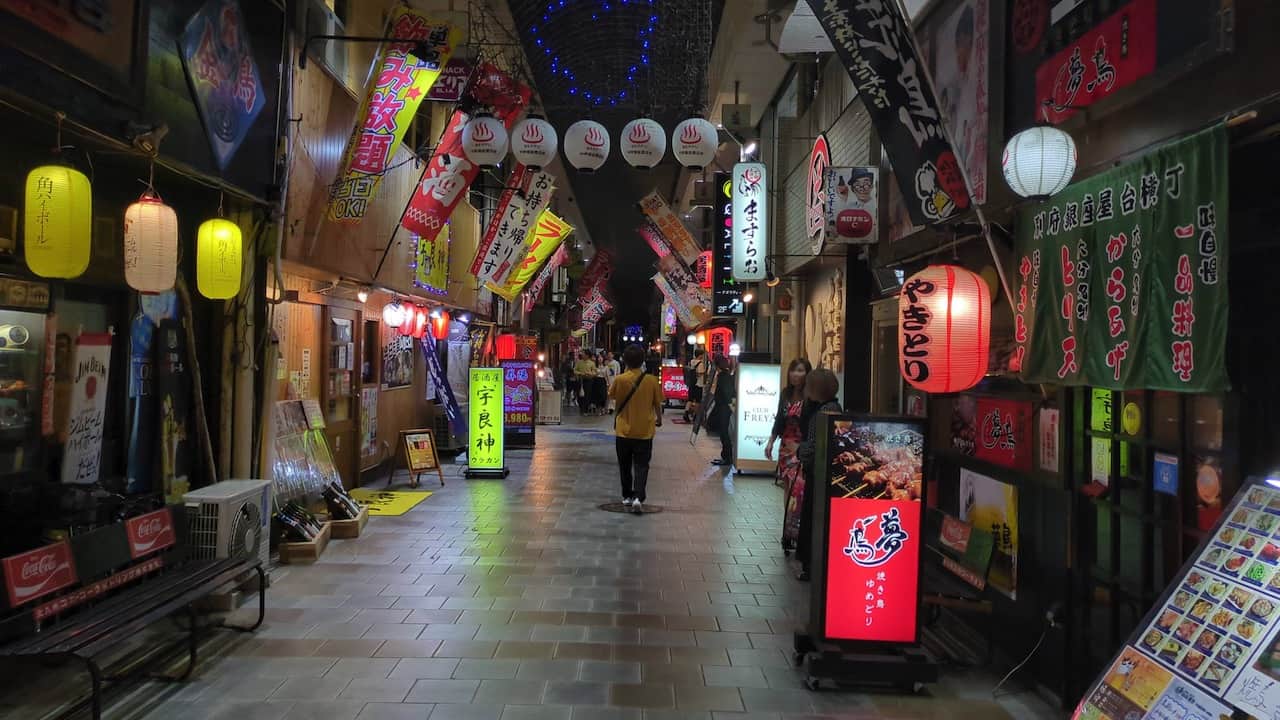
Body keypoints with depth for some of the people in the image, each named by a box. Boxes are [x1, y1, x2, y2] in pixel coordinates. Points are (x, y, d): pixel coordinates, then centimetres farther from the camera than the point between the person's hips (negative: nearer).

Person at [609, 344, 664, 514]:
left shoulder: (620, 380, -11)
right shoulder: (652, 380, -9)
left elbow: (612, 395, 9)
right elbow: (657, 403, 1)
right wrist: (659, 419, 21)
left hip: (624, 430, 1)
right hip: (644, 430, 0)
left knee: (625, 465, 17)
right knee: (641, 465, 3)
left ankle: (627, 496, 26)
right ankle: (638, 497, -13)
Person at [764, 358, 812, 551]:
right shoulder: (785, 394, 10)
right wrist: (771, 441, 17)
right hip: (786, 446, 6)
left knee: (798, 488, -12)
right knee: (788, 488, 11)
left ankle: (792, 530, -5)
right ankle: (789, 531, 19)